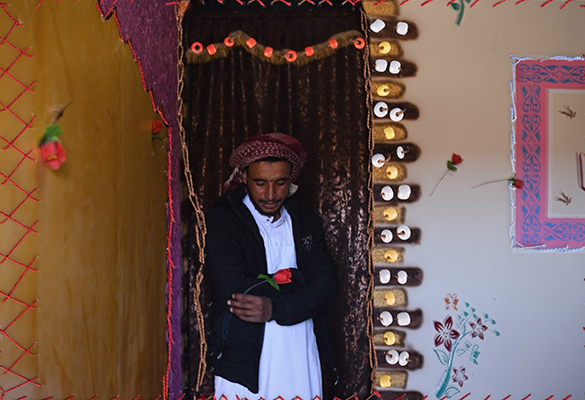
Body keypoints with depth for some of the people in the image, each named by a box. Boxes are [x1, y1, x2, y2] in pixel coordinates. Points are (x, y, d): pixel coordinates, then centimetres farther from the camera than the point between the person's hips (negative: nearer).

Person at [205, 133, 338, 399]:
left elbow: (326, 287, -2)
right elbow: (235, 288, -17)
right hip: (243, 365, -3)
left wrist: (275, 308, -18)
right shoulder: (221, 220, -5)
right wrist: (297, 280, -9)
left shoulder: (307, 222, 9)